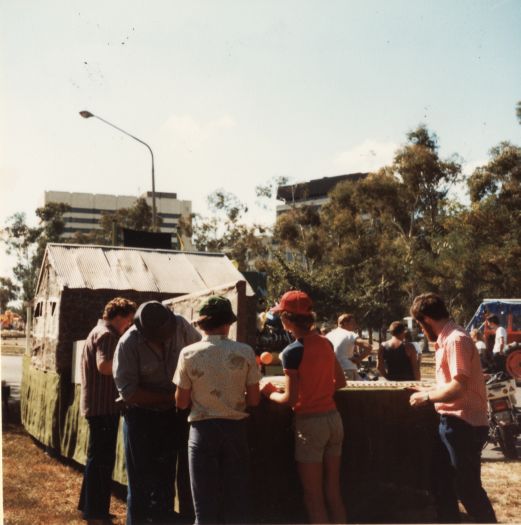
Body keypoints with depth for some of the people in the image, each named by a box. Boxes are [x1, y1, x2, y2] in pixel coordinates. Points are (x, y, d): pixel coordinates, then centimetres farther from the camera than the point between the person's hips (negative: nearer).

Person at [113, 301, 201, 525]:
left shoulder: (180, 325, -14)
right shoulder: (128, 344, -23)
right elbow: (128, 392, -23)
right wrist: (171, 396, -22)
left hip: (171, 414, 4)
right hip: (141, 416, -4)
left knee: (166, 479, 17)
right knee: (142, 483, 2)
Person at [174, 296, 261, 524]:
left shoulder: (188, 354, -8)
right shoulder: (244, 352, -7)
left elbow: (181, 402, -4)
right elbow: (253, 399, -3)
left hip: (202, 429, -1)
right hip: (235, 428, 1)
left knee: (205, 500, 9)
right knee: (237, 497, 13)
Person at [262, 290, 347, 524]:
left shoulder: (292, 352, -16)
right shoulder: (326, 343, 3)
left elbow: (290, 399, -16)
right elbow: (341, 381, 13)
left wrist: (270, 393, 2)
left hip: (309, 423, -6)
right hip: (334, 419, 6)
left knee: (314, 497, 5)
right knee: (333, 493, 15)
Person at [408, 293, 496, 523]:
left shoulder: (456, 340, -19)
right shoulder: (446, 340, 12)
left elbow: (458, 388, -26)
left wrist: (427, 397, -14)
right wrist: (428, 391, 20)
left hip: (463, 424, -10)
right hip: (451, 422, 10)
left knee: (467, 489, 0)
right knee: (442, 484, 17)